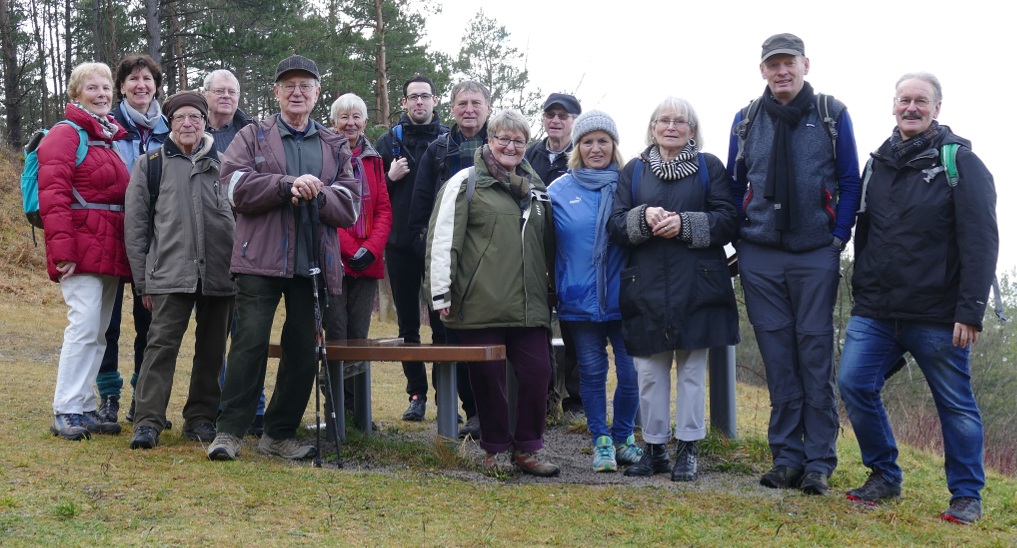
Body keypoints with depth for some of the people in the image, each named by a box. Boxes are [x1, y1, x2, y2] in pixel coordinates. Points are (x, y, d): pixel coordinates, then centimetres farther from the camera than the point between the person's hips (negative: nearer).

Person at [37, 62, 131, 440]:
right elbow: (53, 195, -11)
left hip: (110, 250, 8)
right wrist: (62, 249, -19)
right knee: (85, 325, -13)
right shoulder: (66, 134, -2)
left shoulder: (111, 139, 22)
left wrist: (128, 250, 18)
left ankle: (85, 408, 14)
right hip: (81, 248, -8)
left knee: (98, 332, 8)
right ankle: (66, 412, -7)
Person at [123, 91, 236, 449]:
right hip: (170, 273, -2)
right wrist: (143, 281, 3)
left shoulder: (223, 164, 13)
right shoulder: (151, 164, 10)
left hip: (220, 275, 2)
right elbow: (135, 225, 8)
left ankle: (200, 419, 18)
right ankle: (148, 422, -5)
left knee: (212, 349, 7)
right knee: (163, 343, -9)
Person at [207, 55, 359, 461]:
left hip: (314, 263, 3)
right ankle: (228, 431, -2)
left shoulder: (335, 146, 18)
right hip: (261, 260, -3)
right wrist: (288, 185, -16)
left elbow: (350, 206, 8)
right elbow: (235, 186, -5)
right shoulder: (252, 136, 12)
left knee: (304, 351, 5)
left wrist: (317, 195, -11)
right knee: (250, 342, -9)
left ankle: (280, 433, 16)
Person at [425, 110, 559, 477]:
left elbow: (546, 245, 27)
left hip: (528, 304, 4)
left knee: (537, 372, -1)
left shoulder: (536, 188, 18)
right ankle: (495, 448, 18)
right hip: (480, 304, -4)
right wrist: (441, 294, -9)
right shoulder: (466, 182, 1)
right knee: (488, 376, 2)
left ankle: (527, 448, 14)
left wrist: (546, 288, 22)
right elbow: (442, 238, -4)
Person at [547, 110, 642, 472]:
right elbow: (547, 246, 9)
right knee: (592, 372, 7)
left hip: (624, 298, 0)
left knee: (631, 372, 0)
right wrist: (556, 289, 4)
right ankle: (601, 441, 20)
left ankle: (623, 436, 21)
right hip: (580, 301, 0)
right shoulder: (558, 191, 5)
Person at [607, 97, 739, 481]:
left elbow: (728, 221, -2)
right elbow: (615, 226, 5)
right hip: (647, 287, 2)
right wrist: (644, 217, -14)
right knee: (649, 371, 4)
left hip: (696, 286, -2)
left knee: (692, 369, 2)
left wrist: (685, 224, -16)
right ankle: (655, 447, 14)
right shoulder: (634, 171, 13)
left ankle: (688, 449, 10)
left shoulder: (709, 167, 8)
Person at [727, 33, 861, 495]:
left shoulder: (832, 114, 3)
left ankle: (819, 462, 4)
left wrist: (838, 238, -5)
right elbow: (734, 185, 15)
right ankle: (786, 458, 11)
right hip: (760, 258, 2)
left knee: (816, 354, -2)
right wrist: (741, 238, 5)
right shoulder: (746, 120, 10)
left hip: (816, 255, -2)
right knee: (777, 357, 4)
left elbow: (850, 182, 4)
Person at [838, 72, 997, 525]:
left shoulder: (961, 162, -4)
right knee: (854, 384, -5)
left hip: (937, 315, -5)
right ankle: (883, 477, 14)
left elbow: (980, 242, -9)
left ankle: (967, 496, 19)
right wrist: (861, 293, 17)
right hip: (875, 312, 5)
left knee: (955, 404, 5)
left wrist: (971, 310, -16)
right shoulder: (879, 162, 13)